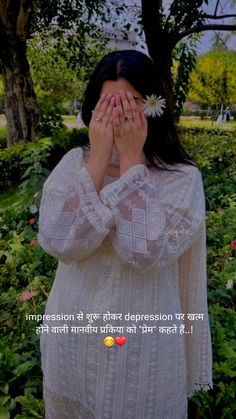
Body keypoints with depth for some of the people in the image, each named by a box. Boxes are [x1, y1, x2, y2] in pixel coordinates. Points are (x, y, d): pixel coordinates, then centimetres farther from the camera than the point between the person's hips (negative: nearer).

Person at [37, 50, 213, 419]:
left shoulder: (182, 177, -13)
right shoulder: (73, 163, -6)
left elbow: (146, 251, -28)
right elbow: (57, 242, -20)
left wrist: (130, 160, -24)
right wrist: (99, 158, -21)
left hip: (144, 342, -2)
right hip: (71, 337, 3)